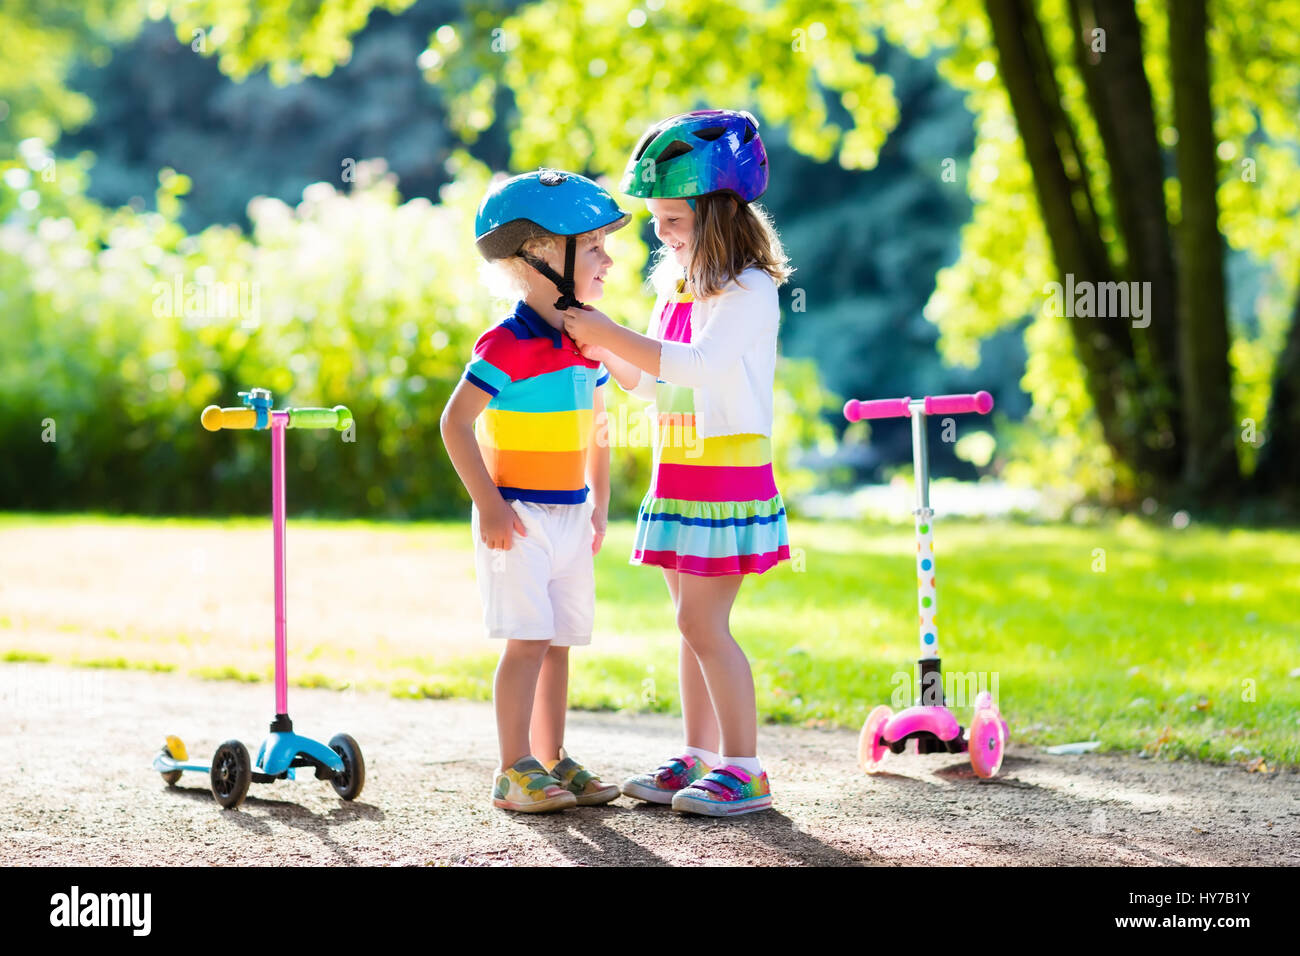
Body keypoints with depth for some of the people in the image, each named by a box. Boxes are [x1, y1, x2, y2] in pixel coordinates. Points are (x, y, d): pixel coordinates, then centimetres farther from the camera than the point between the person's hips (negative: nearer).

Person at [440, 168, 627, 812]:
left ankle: (552, 761, 19)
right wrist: (489, 504, -18)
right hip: (518, 517, -7)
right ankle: (514, 773, -3)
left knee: (560, 642, 11)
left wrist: (600, 504, 16)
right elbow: (456, 422, -18)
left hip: (570, 517, 7)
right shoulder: (507, 346, -15)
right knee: (528, 640, -9)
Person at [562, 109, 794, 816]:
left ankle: (744, 769, -6)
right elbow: (647, 381, 19)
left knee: (702, 620, -11)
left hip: (729, 474, -9)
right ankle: (698, 758, 19)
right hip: (677, 476, 9)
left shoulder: (749, 291, -13)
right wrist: (601, 349, 2)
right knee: (694, 623, 12)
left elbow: (698, 363, -27)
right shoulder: (676, 288, 14)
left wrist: (611, 333, -25)